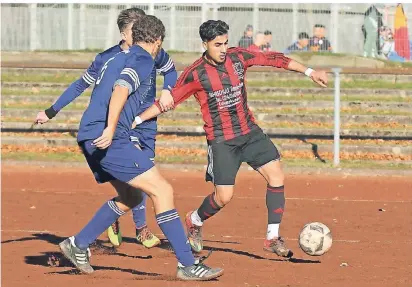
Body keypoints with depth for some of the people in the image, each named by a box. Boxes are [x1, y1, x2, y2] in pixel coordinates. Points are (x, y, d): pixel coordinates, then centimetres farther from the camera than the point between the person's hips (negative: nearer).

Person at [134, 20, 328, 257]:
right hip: (221, 140, -5)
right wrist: (136, 120, -17)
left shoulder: (238, 57, -2)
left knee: (276, 176, -9)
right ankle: (194, 221, 23)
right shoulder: (195, 74, -13)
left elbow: (273, 59, 6)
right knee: (224, 197, -10)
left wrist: (309, 72, 8)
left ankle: (273, 238, 0)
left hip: (250, 131, 5)